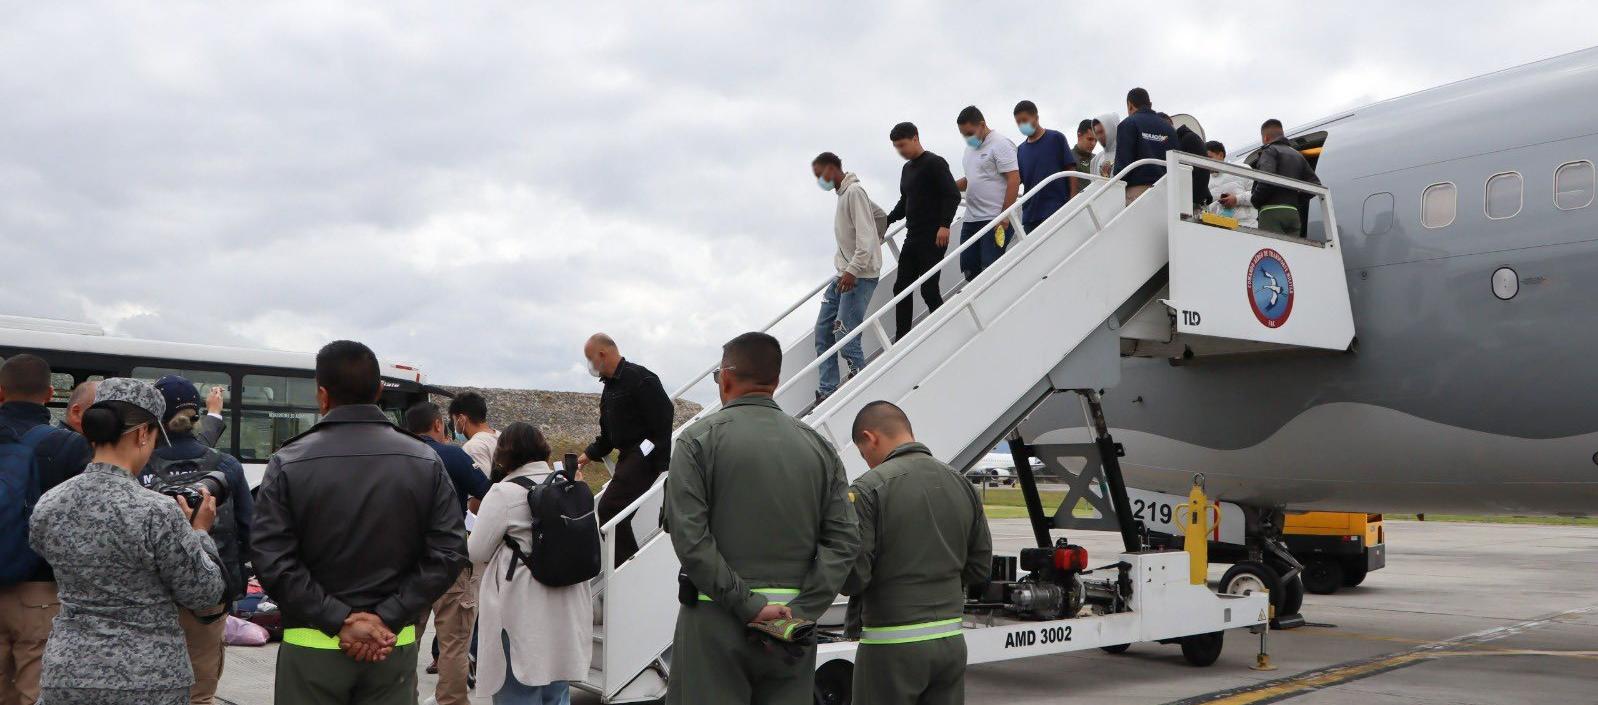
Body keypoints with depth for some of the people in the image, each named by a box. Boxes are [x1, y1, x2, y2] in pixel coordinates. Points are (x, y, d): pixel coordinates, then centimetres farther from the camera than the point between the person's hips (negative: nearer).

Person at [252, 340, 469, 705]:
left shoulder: (287, 464, -6)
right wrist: (387, 618, -9)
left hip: (311, 649, -1)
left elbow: (272, 560, -12)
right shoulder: (426, 462, -2)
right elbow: (448, 554, -7)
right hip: (394, 647, 2)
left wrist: (339, 619, -12)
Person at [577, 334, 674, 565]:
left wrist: (663, 466, -23)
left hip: (645, 456, -10)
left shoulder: (640, 378, -14)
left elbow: (663, 421, -20)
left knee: (609, 509, -17)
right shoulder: (610, 385, 17)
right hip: (628, 456, 10)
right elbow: (608, 434, 23)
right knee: (617, 512, 9)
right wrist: (590, 454, 9)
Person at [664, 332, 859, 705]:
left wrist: (747, 606, -13)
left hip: (715, 620, -4)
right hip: (793, 618, 4)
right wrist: (800, 611, -7)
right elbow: (844, 541, -1)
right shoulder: (818, 446, 9)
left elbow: (689, 537, -13)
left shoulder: (699, 439, -2)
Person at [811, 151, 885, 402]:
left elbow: (866, 235, -19)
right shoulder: (844, 193, 17)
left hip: (860, 276, -10)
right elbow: (881, 216, 27)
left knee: (845, 336, -14)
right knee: (823, 332, 6)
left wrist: (854, 270, -25)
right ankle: (827, 391, 10)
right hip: (844, 275, 10)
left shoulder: (854, 191, -11)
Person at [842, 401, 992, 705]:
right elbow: (979, 568, 11)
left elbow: (852, 577, -15)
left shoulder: (870, 488, -12)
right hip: (951, 640, 6)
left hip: (892, 646, -6)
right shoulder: (961, 485, 7)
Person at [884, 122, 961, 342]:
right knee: (901, 287, 5)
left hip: (934, 239, -9)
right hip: (912, 238, 9)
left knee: (929, 289, -9)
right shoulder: (907, 168, 18)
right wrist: (887, 221, 15)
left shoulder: (935, 163, -8)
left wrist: (944, 225, -23)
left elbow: (953, 196, -15)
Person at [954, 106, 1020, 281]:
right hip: (971, 220, 8)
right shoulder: (970, 148, 17)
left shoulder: (1000, 144, -9)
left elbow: (1014, 180, -15)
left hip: (995, 221, -8)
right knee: (969, 268, 8)